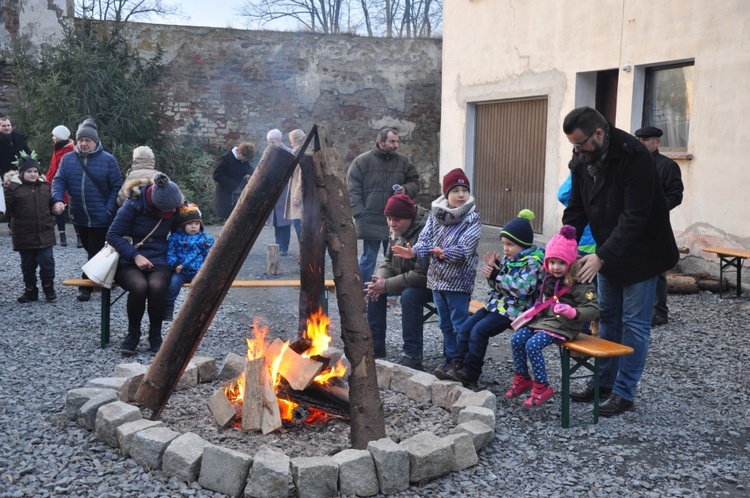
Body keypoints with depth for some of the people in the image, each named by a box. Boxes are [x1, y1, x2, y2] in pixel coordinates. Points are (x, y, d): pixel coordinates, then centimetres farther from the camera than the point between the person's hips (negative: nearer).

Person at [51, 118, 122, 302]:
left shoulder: (108, 160, -7)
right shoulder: (67, 159, 3)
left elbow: (116, 187, -7)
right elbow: (58, 181, -1)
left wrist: (109, 210, -16)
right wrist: (58, 200, -21)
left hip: (100, 218, -4)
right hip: (79, 217, 4)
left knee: (96, 253, 1)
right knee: (91, 250, 18)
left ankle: (86, 286, 10)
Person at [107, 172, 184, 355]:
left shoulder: (174, 209, -1)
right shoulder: (134, 205, -13)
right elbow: (113, 235, -9)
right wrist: (135, 256, -20)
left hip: (158, 260, 2)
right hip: (130, 262, -2)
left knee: (156, 285, -34)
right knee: (139, 285, -36)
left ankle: (155, 335, -11)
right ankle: (133, 334, -10)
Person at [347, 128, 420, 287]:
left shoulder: (403, 161, 6)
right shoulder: (362, 161, -3)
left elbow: (415, 183, 13)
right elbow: (353, 190, -4)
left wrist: (406, 189, -10)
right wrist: (359, 214, -11)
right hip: (370, 221, -3)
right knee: (368, 259, 5)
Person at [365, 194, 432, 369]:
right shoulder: (397, 231, 0)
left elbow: (422, 275, -32)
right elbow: (389, 261, 9)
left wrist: (387, 285, -29)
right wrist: (380, 280, -13)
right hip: (407, 278, 9)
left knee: (410, 295, -35)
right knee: (375, 288, -2)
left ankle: (412, 358, -27)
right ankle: (375, 346, 8)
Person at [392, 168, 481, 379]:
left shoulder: (472, 219, -11)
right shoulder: (436, 214, 4)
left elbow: (464, 248, -22)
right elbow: (426, 239, -2)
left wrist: (446, 253, -40)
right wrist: (414, 252, -22)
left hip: (459, 280, -5)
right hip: (437, 278, 5)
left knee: (460, 325, 0)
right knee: (445, 324, 15)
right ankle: (451, 358, 28)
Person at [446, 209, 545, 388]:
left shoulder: (532, 261, -13)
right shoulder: (508, 257, 11)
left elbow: (522, 289, -25)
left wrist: (497, 275, -25)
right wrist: (492, 270, -2)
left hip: (514, 309, -9)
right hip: (497, 303, 9)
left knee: (479, 330, -22)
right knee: (465, 328, -4)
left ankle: (470, 373, -11)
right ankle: (457, 365, -2)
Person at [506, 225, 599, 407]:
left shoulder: (580, 284, -13)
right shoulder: (550, 279, 12)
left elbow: (593, 309, -19)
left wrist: (572, 312, -34)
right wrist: (534, 310, 18)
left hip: (563, 325, -8)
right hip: (543, 319, 8)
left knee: (533, 345, -25)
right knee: (517, 339, -5)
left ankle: (542, 387, -11)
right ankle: (522, 379, 12)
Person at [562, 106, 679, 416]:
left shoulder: (633, 157, -26)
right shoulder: (581, 161, -4)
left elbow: (635, 217, -28)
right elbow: (576, 211, 1)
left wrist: (602, 256, -30)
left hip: (640, 251, -7)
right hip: (607, 253, 8)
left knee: (634, 323, 1)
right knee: (607, 317, 15)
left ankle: (624, 393, 9)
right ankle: (604, 381, 28)